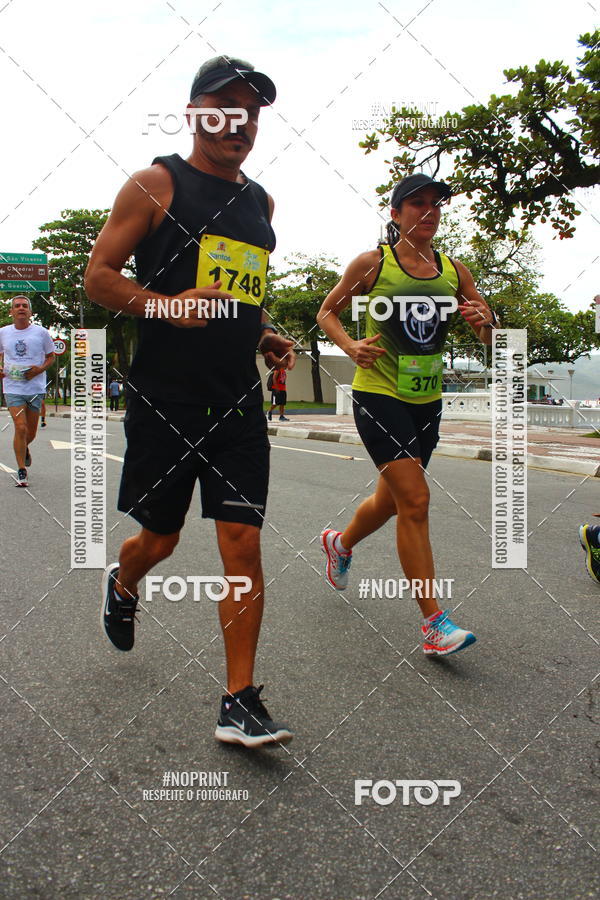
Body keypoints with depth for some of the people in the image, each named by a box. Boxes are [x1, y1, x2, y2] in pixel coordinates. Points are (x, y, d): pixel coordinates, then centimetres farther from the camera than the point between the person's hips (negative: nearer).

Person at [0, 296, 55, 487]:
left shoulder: (41, 332, 1)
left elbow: (51, 356, 10)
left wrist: (40, 369, -9)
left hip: (36, 388, 1)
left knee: (31, 433, 9)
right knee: (20, 428, -14)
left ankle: (24, 448, 45)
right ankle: (21, 471, -4)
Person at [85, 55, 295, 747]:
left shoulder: (260, 202, 16)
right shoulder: (156, 184, 0)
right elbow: (97, 276, -4)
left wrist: (264, 336, 11)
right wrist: (167, 305, -20)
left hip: (239, 404, 4)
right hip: (164, 401, -4)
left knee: (243, 545, -4)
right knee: (160, 539, 10)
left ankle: (240, 702, 5)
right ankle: (121, 585, 47)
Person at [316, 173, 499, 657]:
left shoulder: (454, 270, 8)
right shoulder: (373, 263, -4)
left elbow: (490, 335, 11)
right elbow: (327, 313, 6)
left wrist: (484, 320, -12)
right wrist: (351, 346, -13)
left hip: (426, 399, 6)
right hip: (378, 394, -6)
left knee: (392, 499, 16)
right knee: (415, 499, -14)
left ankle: (340, 543, 48)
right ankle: (434, 622, -6)